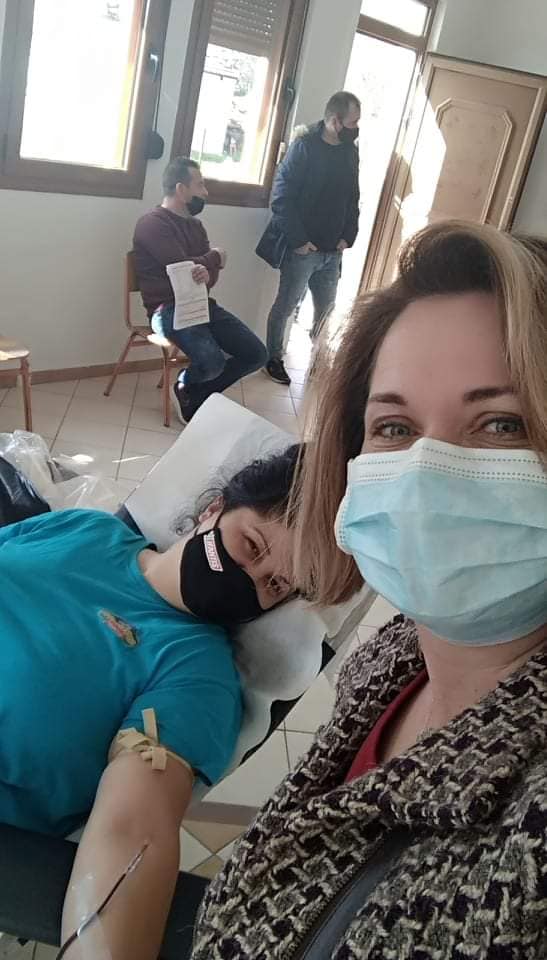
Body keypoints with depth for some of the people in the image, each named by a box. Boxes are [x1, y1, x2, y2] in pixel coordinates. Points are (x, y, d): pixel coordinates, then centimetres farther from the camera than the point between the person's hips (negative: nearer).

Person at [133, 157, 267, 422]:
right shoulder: (152, 223, -8)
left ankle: (194, 396, 9)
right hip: (169, 310, -8)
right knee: (212, 361, -32)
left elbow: (212, 275, 8)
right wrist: (215, 257, 1)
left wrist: (207, 271, -19)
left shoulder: (195, 225, 18)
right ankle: (184, 386, 6)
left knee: (256, 353, -4)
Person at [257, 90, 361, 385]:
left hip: (332, 250, 6)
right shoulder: (304, 147, -13)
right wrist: (298, 240, -17)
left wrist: (348, 236, 4)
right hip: (303, 248, -6)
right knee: (286, 305, 4)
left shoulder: (350, 151, 6)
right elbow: (281, 197, -15)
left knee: (326, 306, 16)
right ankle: (274, 359, 20)